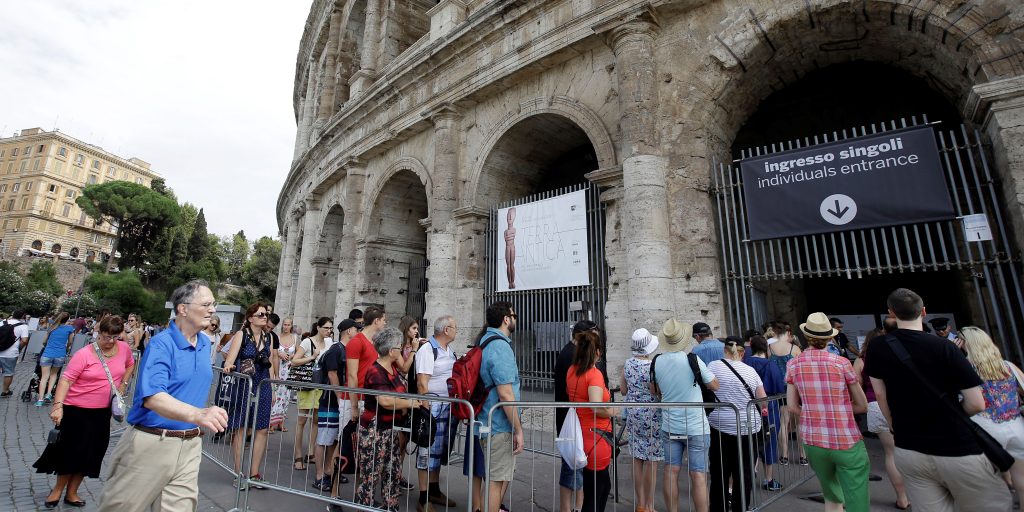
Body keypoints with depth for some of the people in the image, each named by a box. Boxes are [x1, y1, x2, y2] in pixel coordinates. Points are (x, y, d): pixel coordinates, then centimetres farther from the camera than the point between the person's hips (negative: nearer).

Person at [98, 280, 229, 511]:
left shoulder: (205, 343, 5)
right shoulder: (161, 344, -18)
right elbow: (153, 397, -30)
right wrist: (197, 414, -44)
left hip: (189, 446, 6)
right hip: (152, 442, -6)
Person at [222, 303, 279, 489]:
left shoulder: (268, 337, 9)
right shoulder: (241, 334, -3)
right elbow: (230, 359, -12)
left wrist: (272, 388, 12)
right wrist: (228, 366, -34)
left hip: (263, 387, 4)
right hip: (243, 386, -4)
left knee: (262, 429, 4)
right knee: (241, 429, 4)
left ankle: (254, 473, 16)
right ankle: (238, 473, 17)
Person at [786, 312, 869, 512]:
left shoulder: (793, 365, -2)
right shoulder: (841, 362, -8)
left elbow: (793, 407, 2)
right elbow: (862, 406, 1)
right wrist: (839, 410, 15)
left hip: (813, 442, 3)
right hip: (847, 442, -3)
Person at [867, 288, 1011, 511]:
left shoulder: (877, 348, -5)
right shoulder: (944, 347, -12)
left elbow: (880, 395, 2)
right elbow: (977, 404, -9)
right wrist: (952, 417, 11)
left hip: (908, 451, 2)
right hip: (957, 451, -2)